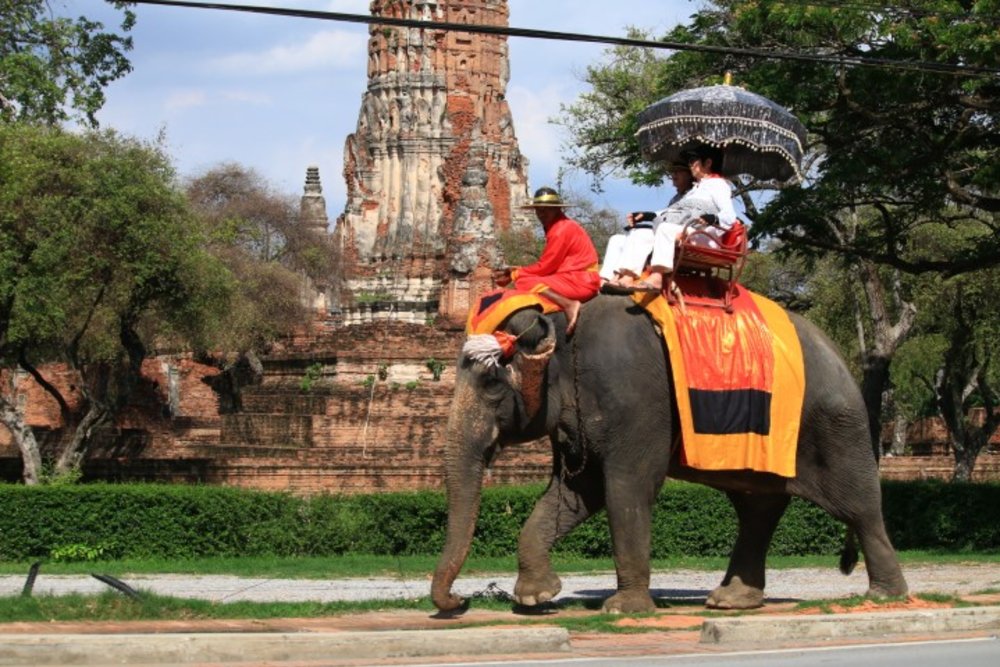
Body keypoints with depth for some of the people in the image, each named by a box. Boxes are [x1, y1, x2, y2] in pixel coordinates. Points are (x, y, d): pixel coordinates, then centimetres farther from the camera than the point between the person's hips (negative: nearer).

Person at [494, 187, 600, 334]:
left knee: (523, 282, -21)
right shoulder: (556, 227, 17)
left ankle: (569, 305, -33)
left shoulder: (562, 229, -13)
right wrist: (518, 271, 6)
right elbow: (548, 266, 15)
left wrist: (514, 275, -4)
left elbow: (544, 267, -12)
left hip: (580, 282, -10)